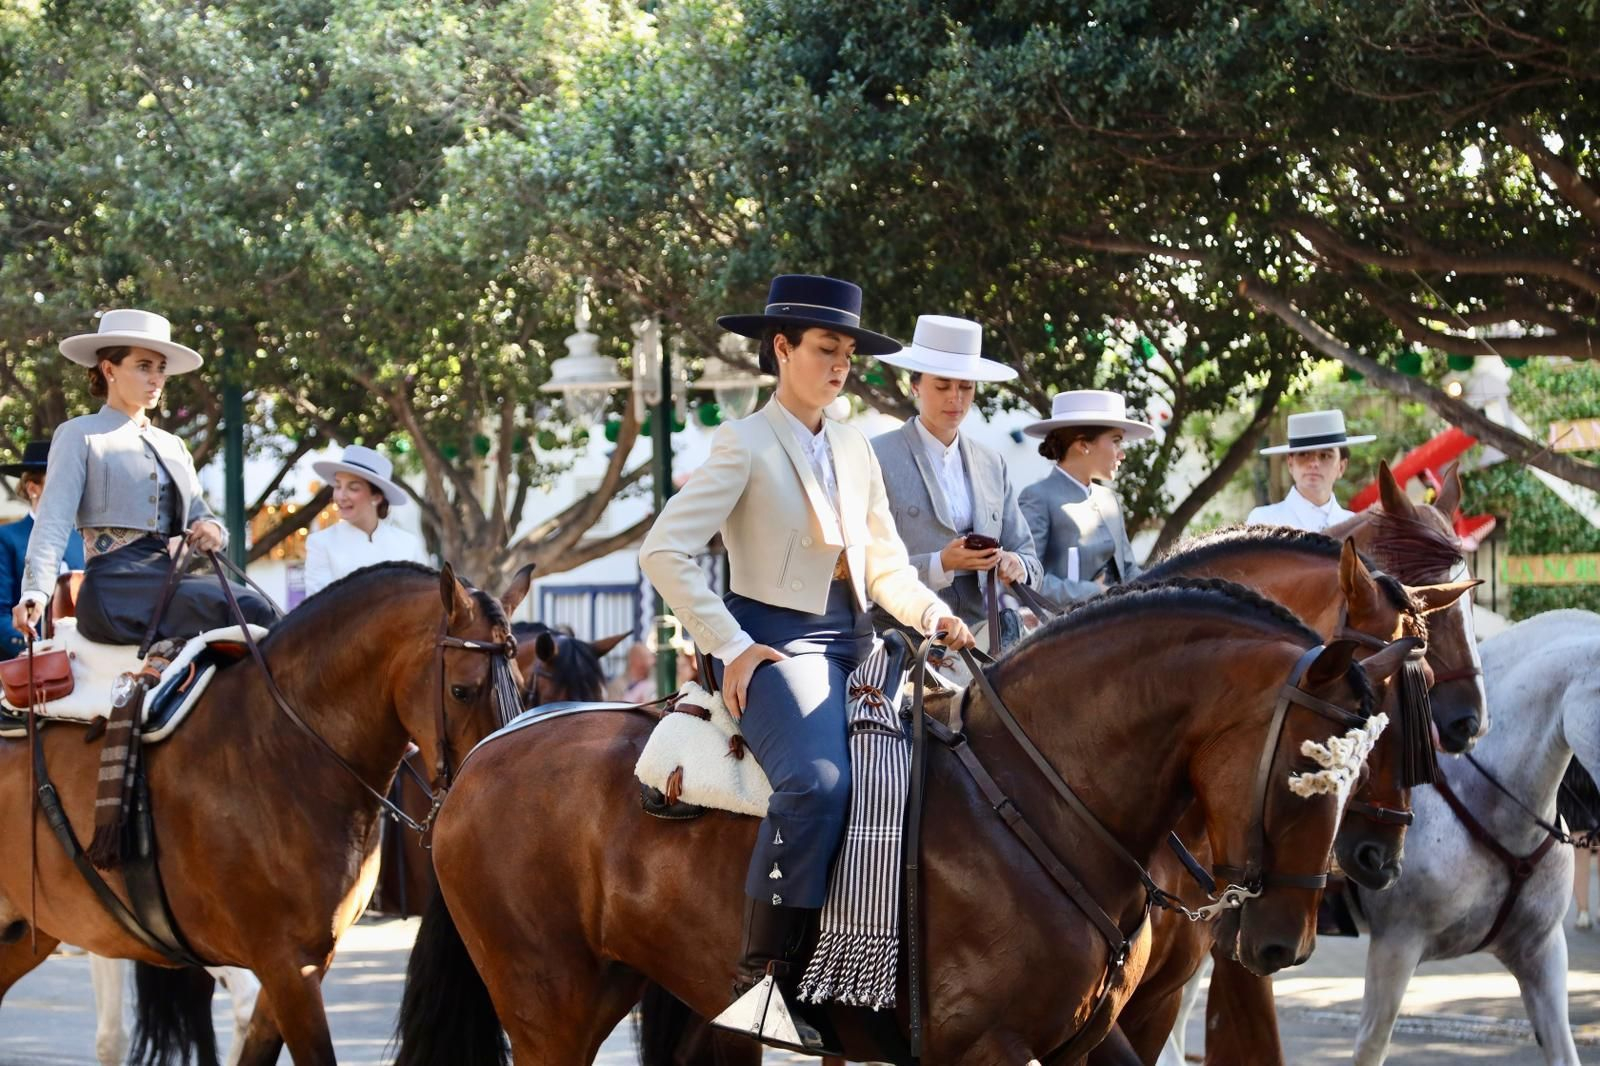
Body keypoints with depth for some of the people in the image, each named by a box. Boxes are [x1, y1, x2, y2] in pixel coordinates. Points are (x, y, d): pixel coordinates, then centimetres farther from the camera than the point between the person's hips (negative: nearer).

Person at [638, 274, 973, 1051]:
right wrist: (729, 645, -15)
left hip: (851, 640, 8)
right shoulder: (747, 445, -4)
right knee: (817, 780, -32)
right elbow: (665, 550, -11)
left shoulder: (854, 449, 16)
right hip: (776, 641, -8)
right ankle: (761, 972, -26)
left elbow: (886, 565, 20)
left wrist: (929, 612, 0)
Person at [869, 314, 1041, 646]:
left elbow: (1030, 559, 18)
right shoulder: (878, 458, 1)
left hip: (981, 631, 6)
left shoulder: (992, 464, 18)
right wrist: (940, 565, -19)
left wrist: (1016, 567, -6)